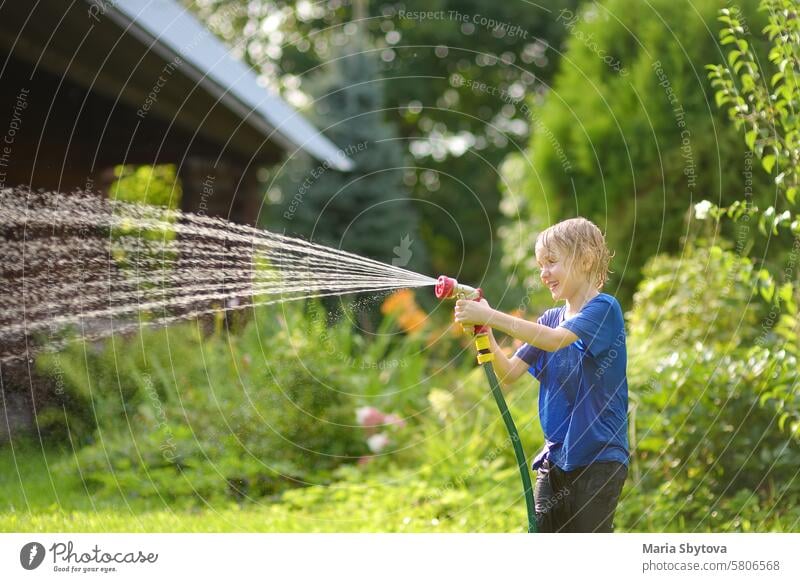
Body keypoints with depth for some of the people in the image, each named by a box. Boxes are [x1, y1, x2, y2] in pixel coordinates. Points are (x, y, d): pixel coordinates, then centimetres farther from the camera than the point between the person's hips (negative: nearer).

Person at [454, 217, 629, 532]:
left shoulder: (604, 308, -9)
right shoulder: (549, 319, 12)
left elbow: (555, 340, -25)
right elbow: (509, 372, 4)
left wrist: (490, 316, -26)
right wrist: (483, 332, -12)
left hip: (599, 458, -7)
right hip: (555, 457, 7)